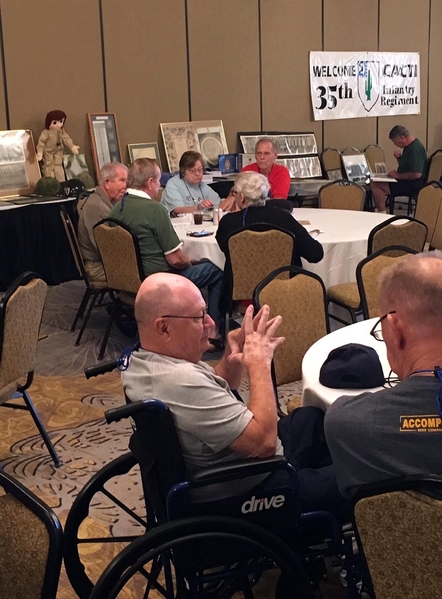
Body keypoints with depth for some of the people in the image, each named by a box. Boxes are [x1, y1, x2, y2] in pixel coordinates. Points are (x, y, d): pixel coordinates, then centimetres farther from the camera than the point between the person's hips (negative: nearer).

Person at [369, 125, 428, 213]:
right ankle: (378, 211, 8)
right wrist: (399, 158, 3)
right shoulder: (409, 146, 11)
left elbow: (417, 174, -30)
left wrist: (398, 175, -17)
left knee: (375, 185, -19)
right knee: (373, 182, 10)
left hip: (413, 185, -11)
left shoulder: (415, 149, -21)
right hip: (406, 181, 11)